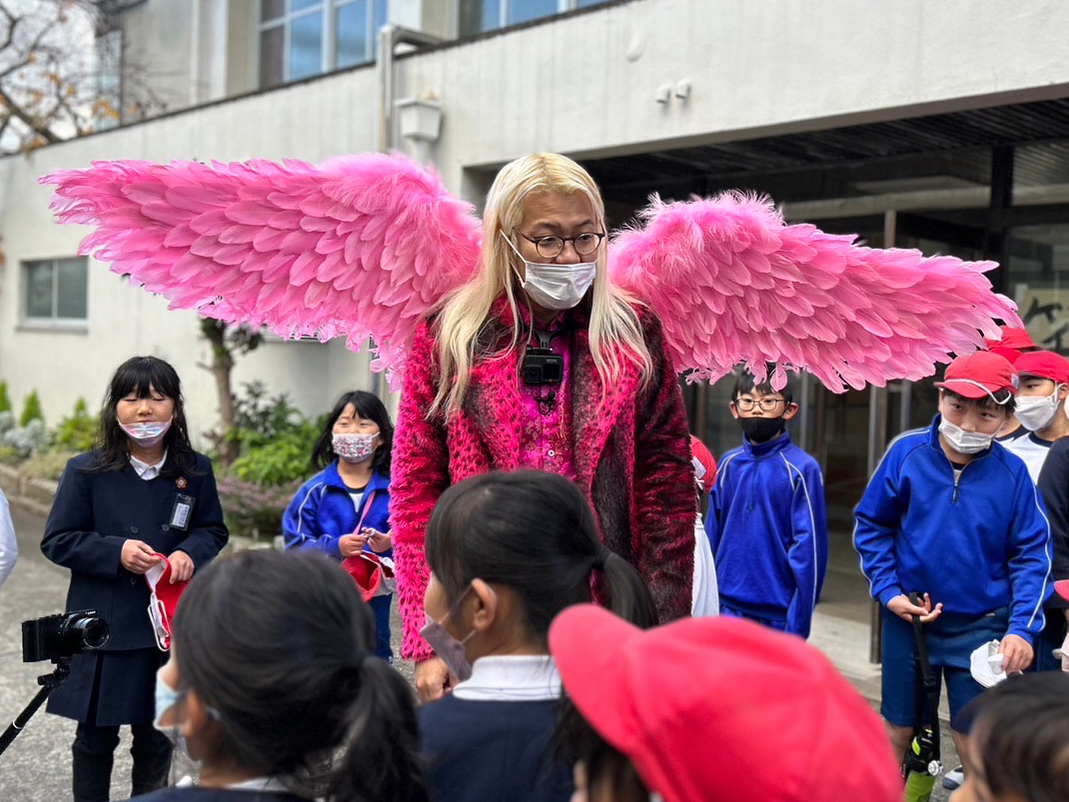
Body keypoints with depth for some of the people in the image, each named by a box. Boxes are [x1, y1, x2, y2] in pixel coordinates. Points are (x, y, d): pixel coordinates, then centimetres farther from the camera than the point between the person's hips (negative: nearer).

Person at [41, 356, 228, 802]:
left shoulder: (196, 471, 0)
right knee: (95, 736, 13)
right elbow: (57, 542, -4)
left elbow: (214, 531, 10)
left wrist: (190, 553, -12)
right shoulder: (86, 471, -6)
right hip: (102, 627, -2)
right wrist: (116, 551, -20)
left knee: (157, 738, 15)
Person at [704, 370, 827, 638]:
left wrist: (799, 619, -12)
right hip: (729, 605, 4)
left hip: (779, 612, -4)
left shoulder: (802, 469, -11)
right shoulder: (728, 464, 3)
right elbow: (712, 535, 7)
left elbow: (809, 548, -11)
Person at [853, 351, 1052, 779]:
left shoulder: (1012, 473, -10)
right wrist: (888, 591, -9)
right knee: (898, 728, 15)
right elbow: (871, 526, 0)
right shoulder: (906, 452, -10)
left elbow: (1031, 555, -3)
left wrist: (1022, 628, -12)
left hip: (981, 627, 0)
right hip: (908, 619, 1)